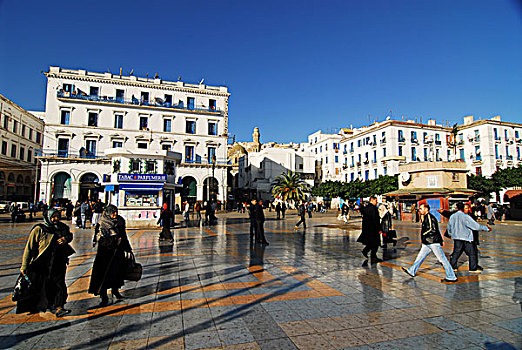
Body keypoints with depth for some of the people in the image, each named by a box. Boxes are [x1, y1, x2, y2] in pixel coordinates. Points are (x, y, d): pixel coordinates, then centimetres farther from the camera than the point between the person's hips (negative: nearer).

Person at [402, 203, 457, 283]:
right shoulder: (425, 217, 16)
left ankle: (452, 277, 7)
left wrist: (424, 234, -13)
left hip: (434, 243, -10)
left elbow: (433, 230, -23)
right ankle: (412, 271, 20)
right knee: (420, 256, 13)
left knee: (442, 259, -2)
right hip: (427, 243, 10)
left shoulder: (430, 217, -15)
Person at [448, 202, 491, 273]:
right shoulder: (465, 217, -14)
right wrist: (486, 228, 3)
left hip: (456, 238, 5)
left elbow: (449, 227, 14)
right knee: (472, 253, 7)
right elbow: (476, 226, -10)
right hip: (466, 238, -5)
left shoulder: (452, 216, 3)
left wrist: (451, 234, 31)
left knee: (456, 252, 10)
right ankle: (473, 268, 12)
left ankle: (452, 266, 10)